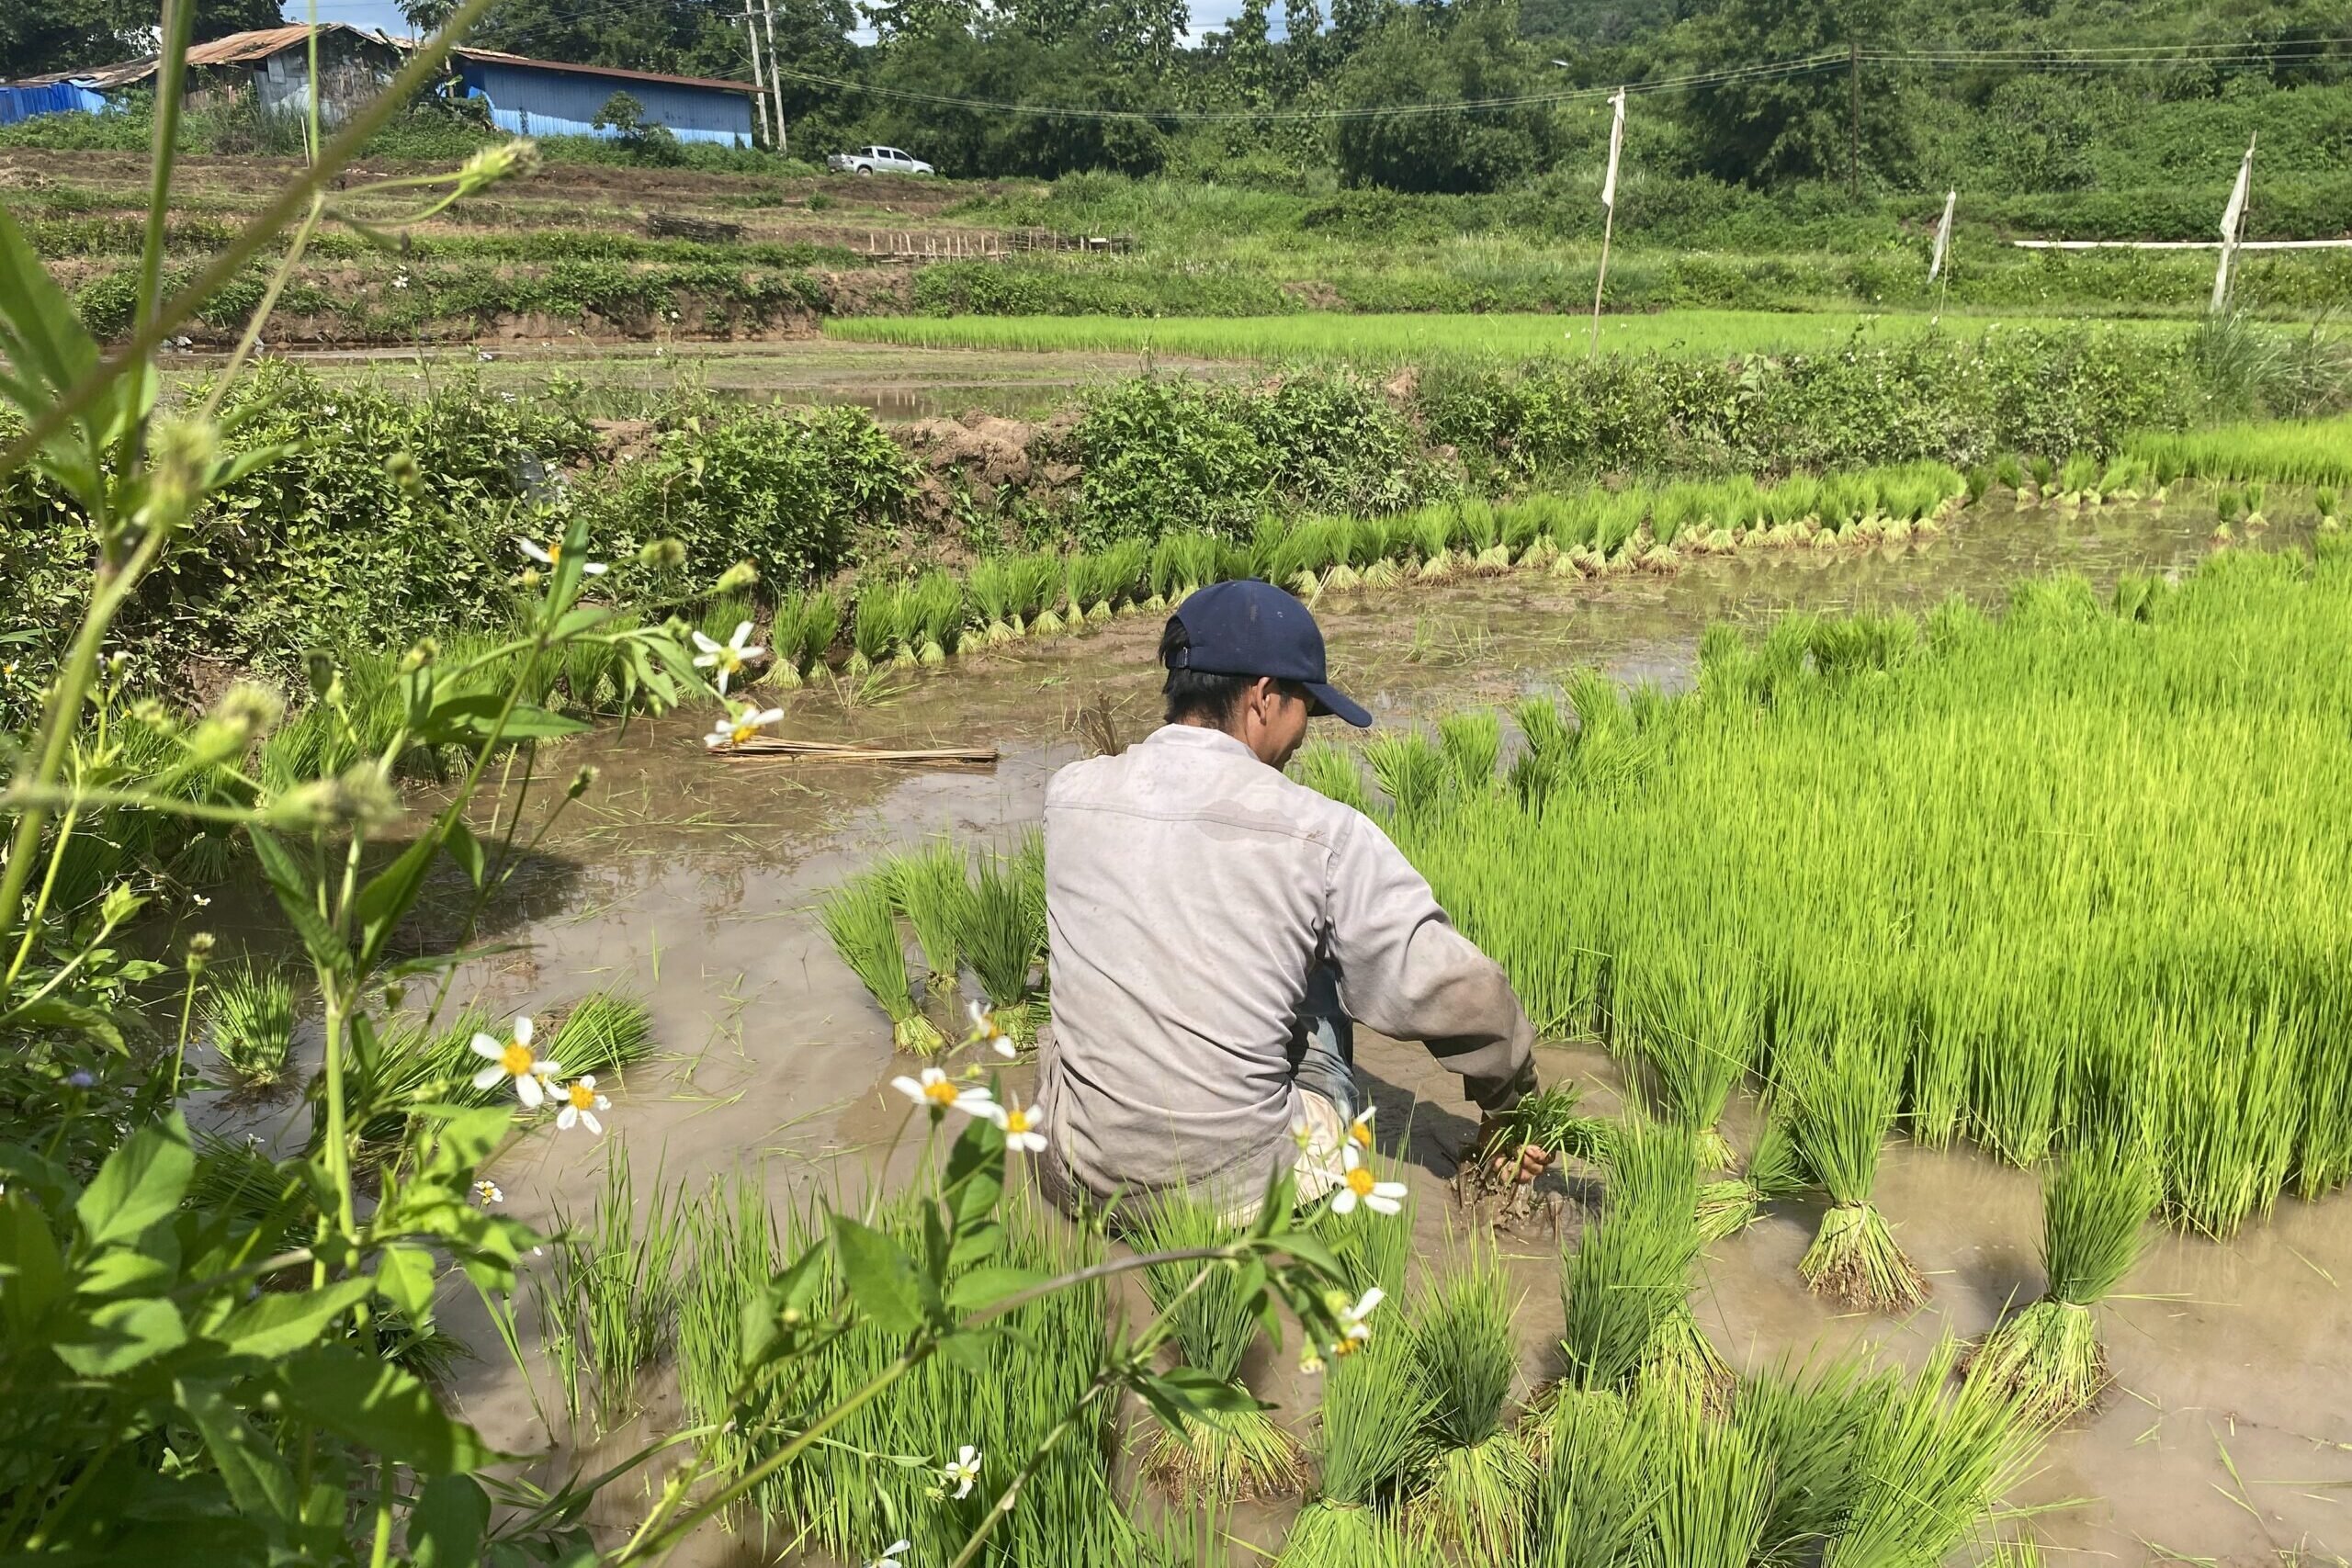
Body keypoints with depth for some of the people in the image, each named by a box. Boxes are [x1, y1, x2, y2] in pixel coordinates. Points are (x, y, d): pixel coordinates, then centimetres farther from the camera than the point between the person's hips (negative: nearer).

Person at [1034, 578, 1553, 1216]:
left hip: (1078, 1180, 3)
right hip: (1245, 1194, -2)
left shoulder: (1068, 794, -2)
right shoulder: (1321, 834, -13)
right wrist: (1508, 1104, 16)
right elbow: (1458, 993, -5)